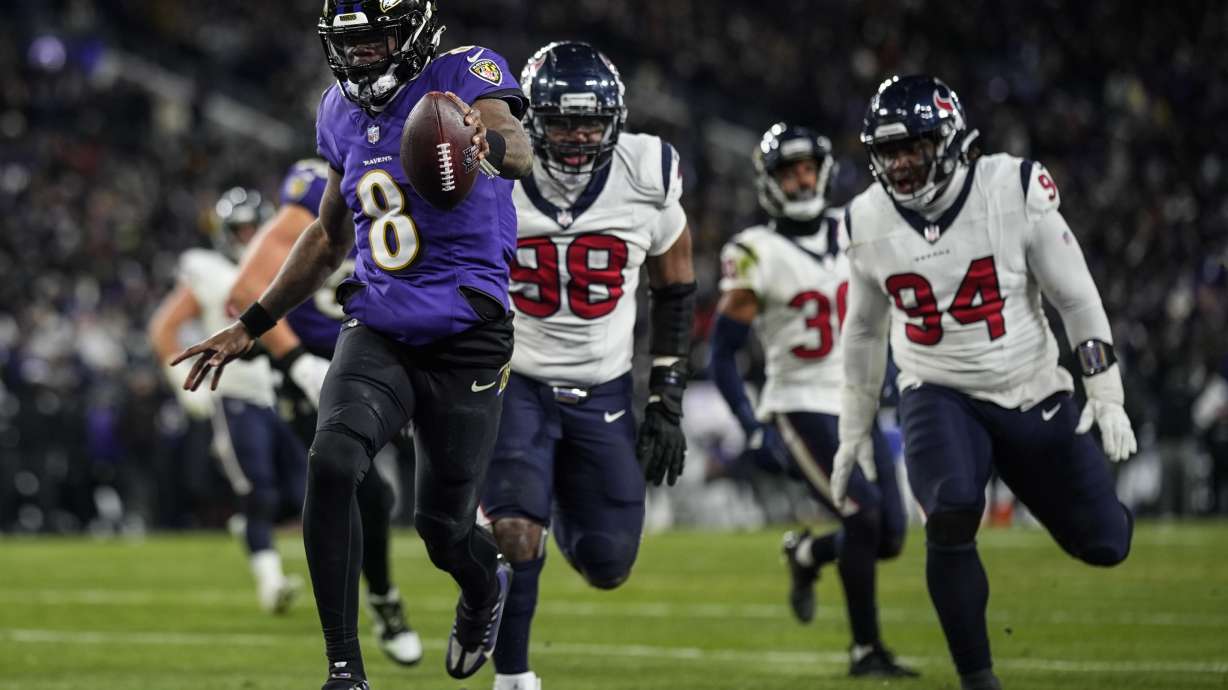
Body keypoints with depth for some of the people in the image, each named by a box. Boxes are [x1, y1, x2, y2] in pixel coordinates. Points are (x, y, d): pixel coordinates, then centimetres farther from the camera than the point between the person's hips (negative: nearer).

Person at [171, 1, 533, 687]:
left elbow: (519, 150, -32)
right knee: (332, 461, -24)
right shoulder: (342, 114, 8)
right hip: (378, 328, 4)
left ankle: (486, 583, 44)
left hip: (465, 339, -4)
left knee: (443, 527, 4)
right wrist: (250, 327, 22)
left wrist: (487, 144, -57)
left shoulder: (466, 75, -10)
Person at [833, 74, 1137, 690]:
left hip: (1032, 395, 0)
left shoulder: (1014, 191, -15)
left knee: (1102, 544, 2)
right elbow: (863, 331, 11)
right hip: (939, 396, 0)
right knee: (952, 515, -29)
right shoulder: (868, 222, -6)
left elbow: (1076, 297, -7)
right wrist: (854, 430, 14)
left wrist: (1106, 396, -10)